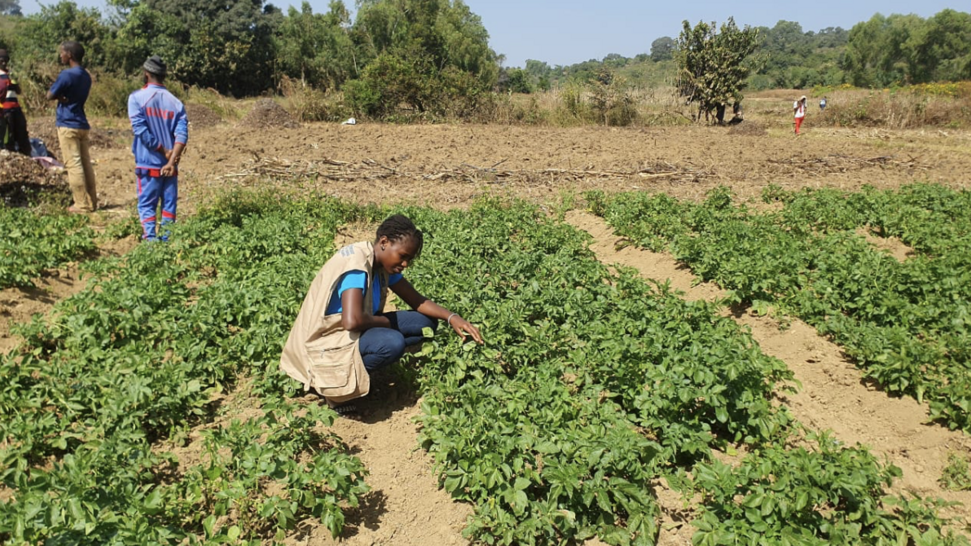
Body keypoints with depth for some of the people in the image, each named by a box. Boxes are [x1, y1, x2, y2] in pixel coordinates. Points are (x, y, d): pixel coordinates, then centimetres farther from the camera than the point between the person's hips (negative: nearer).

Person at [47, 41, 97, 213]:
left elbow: (50, 96, -8)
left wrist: (60, 95, 7)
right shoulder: (86, 76, 12)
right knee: (86, 164, 8)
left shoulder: (66, 74, -14)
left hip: (68, 125, -8)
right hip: (83, 125, 8)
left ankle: (82, 204, -4)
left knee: (73, 165, -5)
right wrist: (63, 96, -1)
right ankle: (92, 202, 10)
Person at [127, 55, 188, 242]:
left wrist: (163, 151, -7)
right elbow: (182, 134, -8)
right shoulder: (175, 102, 3)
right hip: (170, 164, 3)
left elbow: (141, 130, -14)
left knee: (147, 205, 4)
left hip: (148, 164, -2)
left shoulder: (137, 97, -5)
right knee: (169, 205, 8)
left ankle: (151, 241, -1)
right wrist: (171, 160, -14)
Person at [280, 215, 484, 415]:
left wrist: (451, 317, -9)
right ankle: (336, 383, -9)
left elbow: (417, 301, 7)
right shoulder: (356, 263, -25)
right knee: (392, 342, -34)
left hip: (352, 332, 9)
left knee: (425, 322, 0)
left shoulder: (382, 263, 1)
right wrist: (384, 321, -16)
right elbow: (352, 321, -36)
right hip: (326, 343, -9)